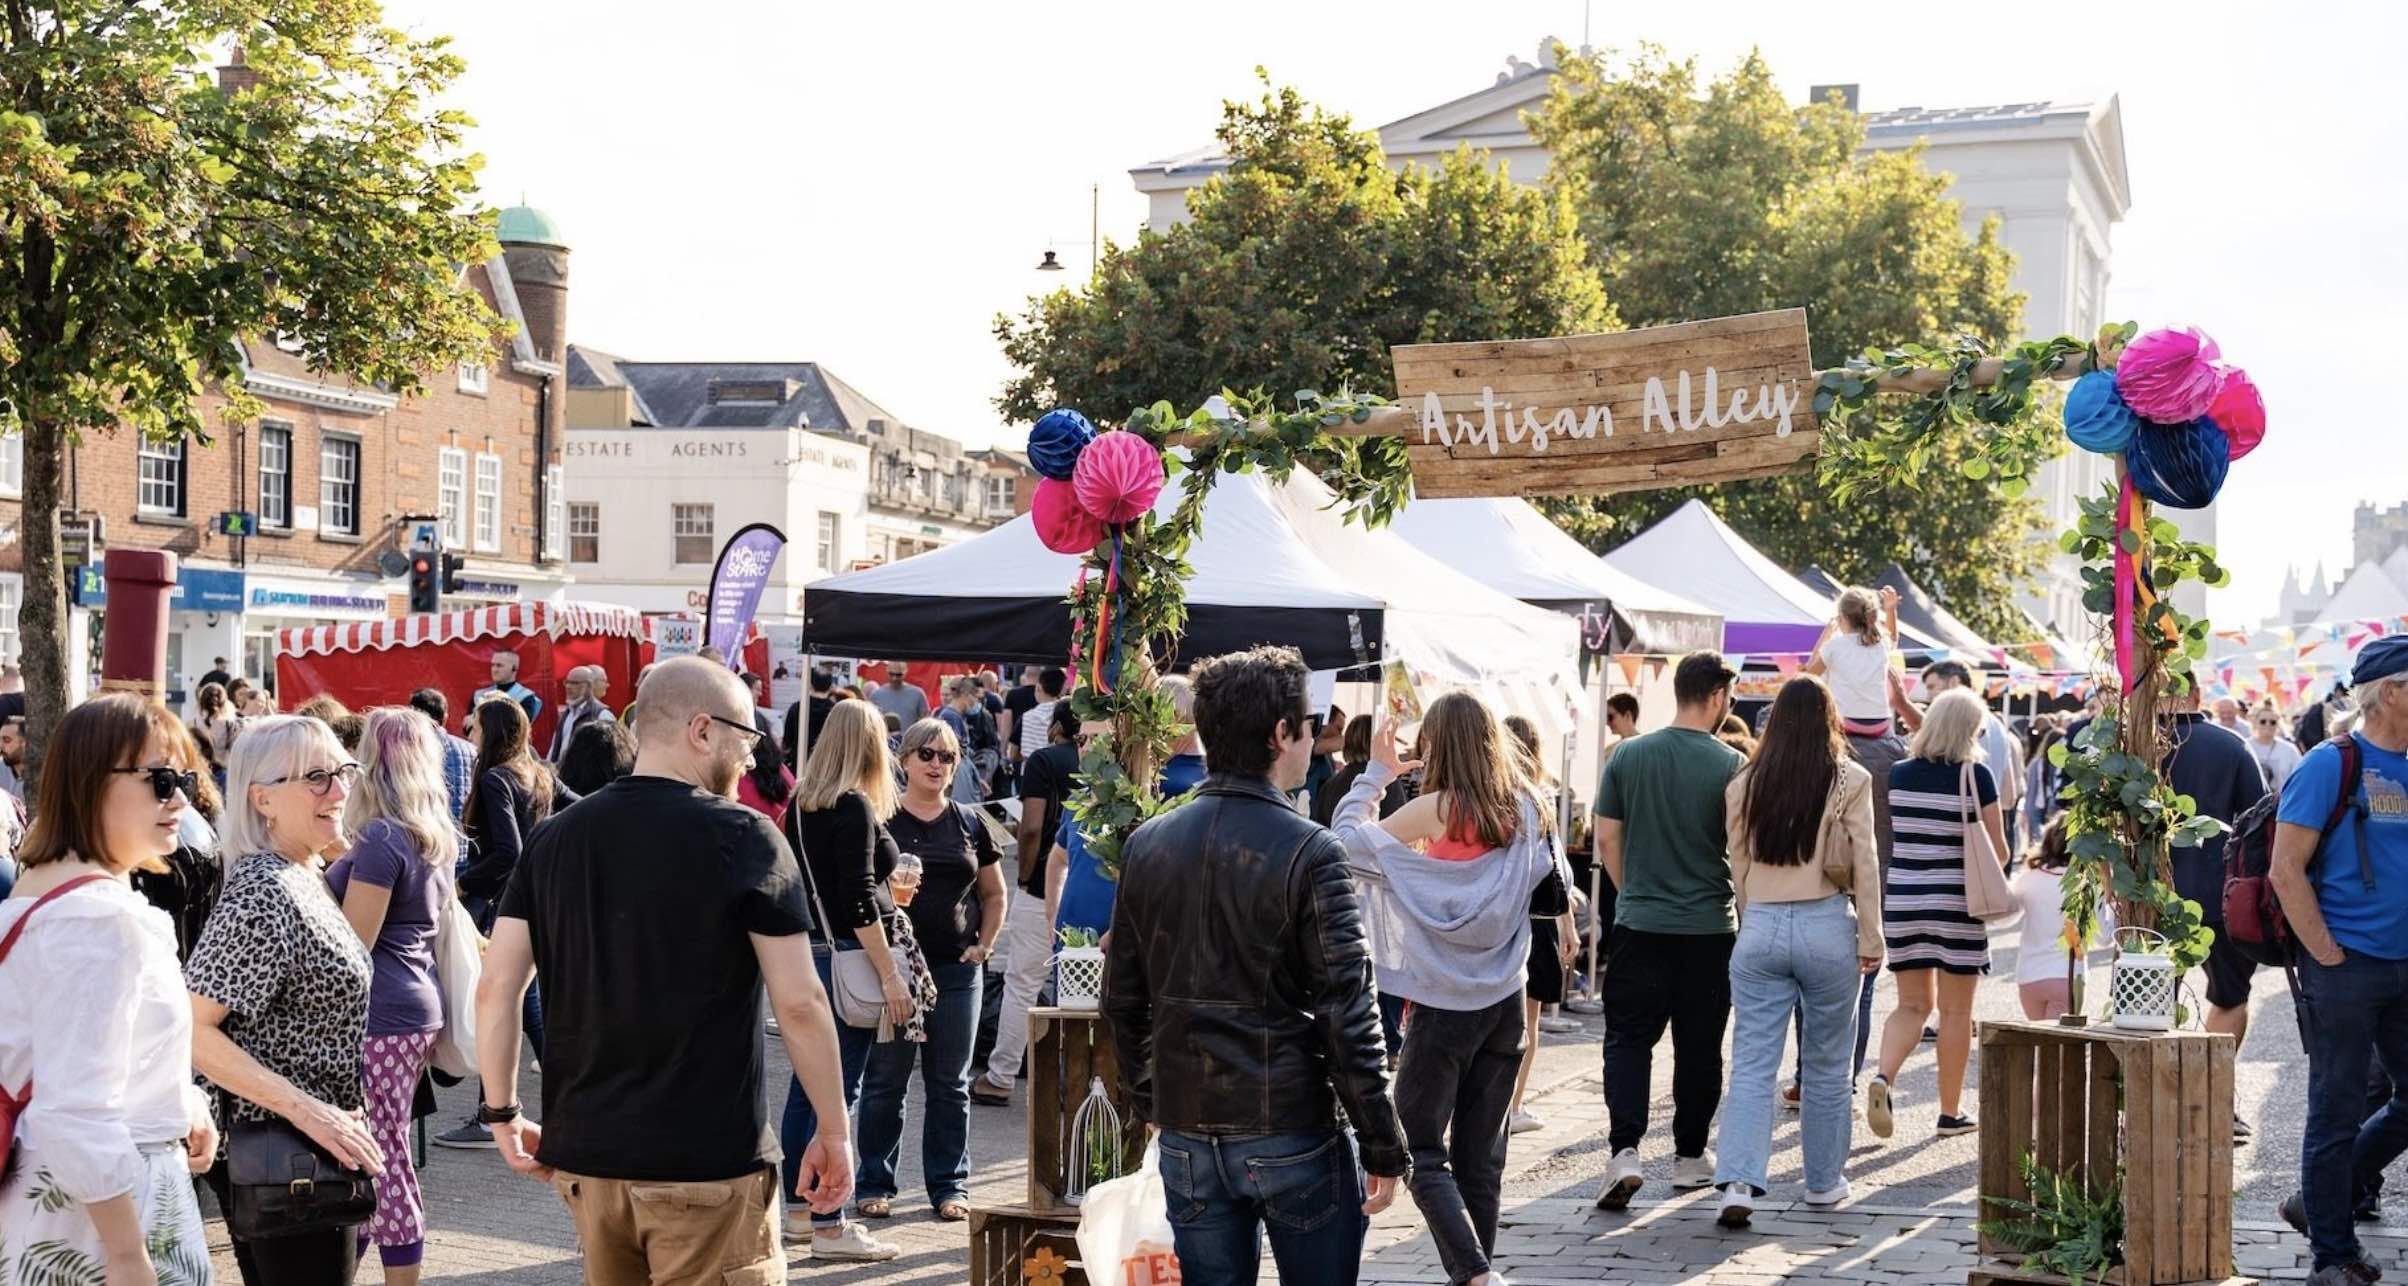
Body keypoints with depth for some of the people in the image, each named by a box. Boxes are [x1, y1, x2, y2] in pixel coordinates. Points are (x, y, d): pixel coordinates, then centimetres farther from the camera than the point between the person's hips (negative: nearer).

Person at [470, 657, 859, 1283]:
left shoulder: (555, 838, 5)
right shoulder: (743, 838, -9)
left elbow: (496, 988, 2)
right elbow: (800, 1004, -11)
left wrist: (502, 1112, 12)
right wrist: (834, 1131, -1)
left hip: (583, 1155, 6)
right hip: (709, 1160, -5)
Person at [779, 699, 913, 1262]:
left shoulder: (801, 804, 10)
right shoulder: (855, 808, -14)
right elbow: (857, 899, -18)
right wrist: (890, 975, -18)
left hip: (806, 953, 9)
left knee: (807, 1084, 14)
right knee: (838, 1089, -5)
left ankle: (800, 1210, 23)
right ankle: (829, 1227, -2)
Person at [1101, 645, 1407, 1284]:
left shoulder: (1147, 846, 3)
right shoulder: (1310, 853, -13)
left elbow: (1121, 999, 9)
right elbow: (1347, 1016, -14)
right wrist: (1384, 1149, -7)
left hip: (1186, 1137, 5)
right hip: (1292, 1135, -5)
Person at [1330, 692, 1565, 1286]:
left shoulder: (1437, 809, -14)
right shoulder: (1526, 809, 1)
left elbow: (1346, 839, -9)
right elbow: (1548, 873, 19)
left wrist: (1376, 772, 3)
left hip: (1444, 1004, -5)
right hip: (1506, 999, 5)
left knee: (1422, 1153, -2)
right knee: (1480, 1154, 11)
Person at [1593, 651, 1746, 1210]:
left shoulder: (1628, 755, -2)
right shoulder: (1730, 765, -9)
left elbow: (1606, 839, 3)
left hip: (1639, 925, 1)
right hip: (1709, 928, -1)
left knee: (1628, 1038, 5)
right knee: (1698, 1046, 11)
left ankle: (1624, 1149, -11)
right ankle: (1689, 1156, 20)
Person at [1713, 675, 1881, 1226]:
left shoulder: (1744, 784, 4)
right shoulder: (1848, 780, -4)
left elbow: (1738, 866, 10)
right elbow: (1863, 865, -3)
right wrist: (1871, 938, 2)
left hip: (1759, 928, 2)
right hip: (1826, 927, -2)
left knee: (1752, 1063, 1)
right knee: (1827, 1065, 12)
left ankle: (1738, 1182, -12)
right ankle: (1824, 1181, 22)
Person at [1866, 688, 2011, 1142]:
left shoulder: (1899, 773, 3)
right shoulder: (1976, 775, -8)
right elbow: (1998, 850, -5)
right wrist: (1992, 864, 17)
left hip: (1902, 897, 3)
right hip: (1955, 900, -3)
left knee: (1912, 1004, 13)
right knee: (1956, 1011, 9)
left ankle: (1883, 1076, -12)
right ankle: (1949, 1113, 15)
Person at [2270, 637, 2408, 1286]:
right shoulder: (2332, 764, -9)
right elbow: (2287, 870, -13)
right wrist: (2328, 956, -15)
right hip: (2347, 968, -7)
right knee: (2338, 1111, 1)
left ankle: (2322, 1201, 29)